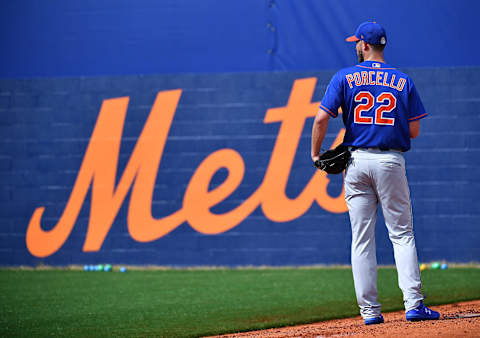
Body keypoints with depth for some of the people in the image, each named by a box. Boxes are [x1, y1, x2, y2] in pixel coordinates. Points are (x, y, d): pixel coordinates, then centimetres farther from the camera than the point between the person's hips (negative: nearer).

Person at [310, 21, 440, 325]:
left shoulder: (344, 78, 1)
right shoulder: (403, 82, 5)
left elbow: (322, 119, -8)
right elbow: (414, 131, 3)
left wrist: (315, 154, 4)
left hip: (357, 161, 0)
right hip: (391, 160, 0)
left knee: (362, 239, 4)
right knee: (402, 234, 2)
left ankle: (370, 310, 1)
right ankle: (413, 304, -10)